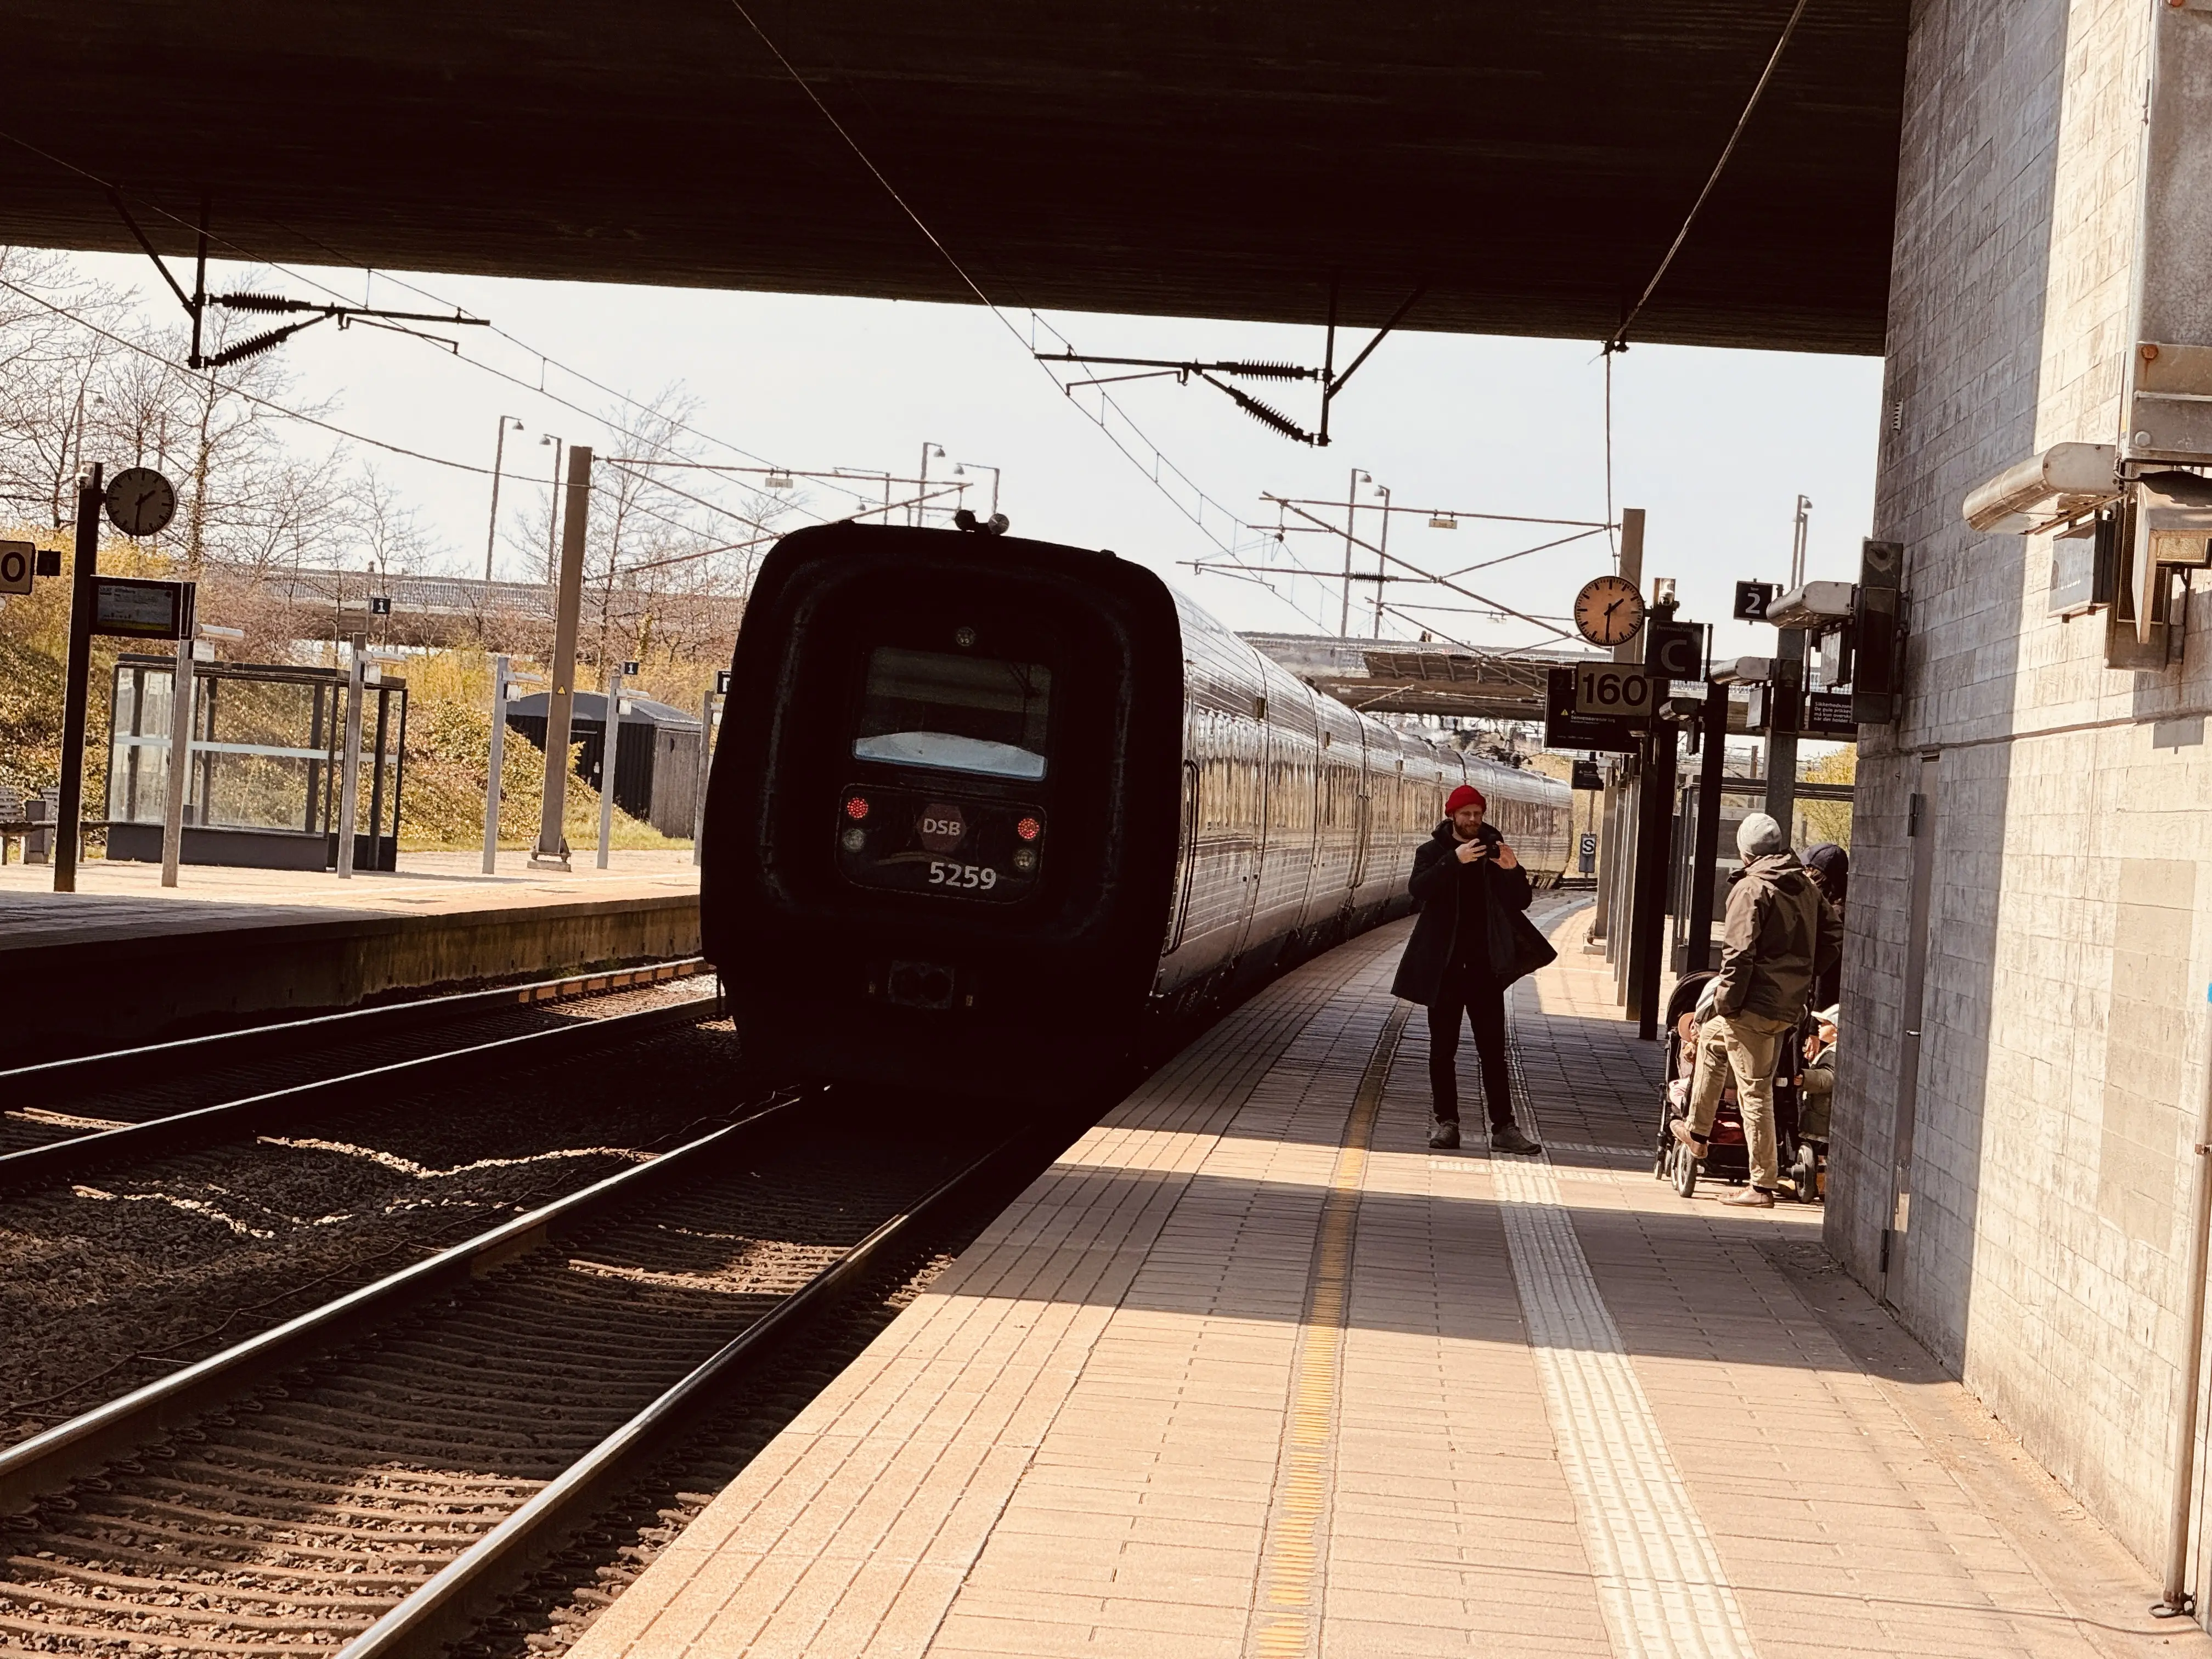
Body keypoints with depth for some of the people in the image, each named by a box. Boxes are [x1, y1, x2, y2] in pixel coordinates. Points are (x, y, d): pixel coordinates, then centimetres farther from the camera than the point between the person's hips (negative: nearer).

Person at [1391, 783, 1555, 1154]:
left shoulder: (1494, 852, 9)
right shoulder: (1433, 852, 4)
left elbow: (1521, 902, 4)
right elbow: (1418, 889, -16)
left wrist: (1513, 872, -16)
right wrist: (1455, 861, -28)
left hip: (1485, 966, 1)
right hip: (1444, 966, -1)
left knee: (1493, 1050, -2)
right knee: (1443, 1050, 4)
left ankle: (1503, 1127, -4)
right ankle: (1446, 1121, 10)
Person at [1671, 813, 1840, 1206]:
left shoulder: (1751, 889, -13)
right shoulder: (1806, 887, 10)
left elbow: (1739, 952, -20)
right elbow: (1834, 935, 16)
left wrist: (1726, 1001, -12)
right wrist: (1805, 975, 21)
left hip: (1757, 1004, -9)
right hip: (1792, 1004, 9)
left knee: (1755, 1092, -2)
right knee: (1711, 1038, 29)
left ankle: (1763, 1185, 1)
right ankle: (1697, 1131, 36)